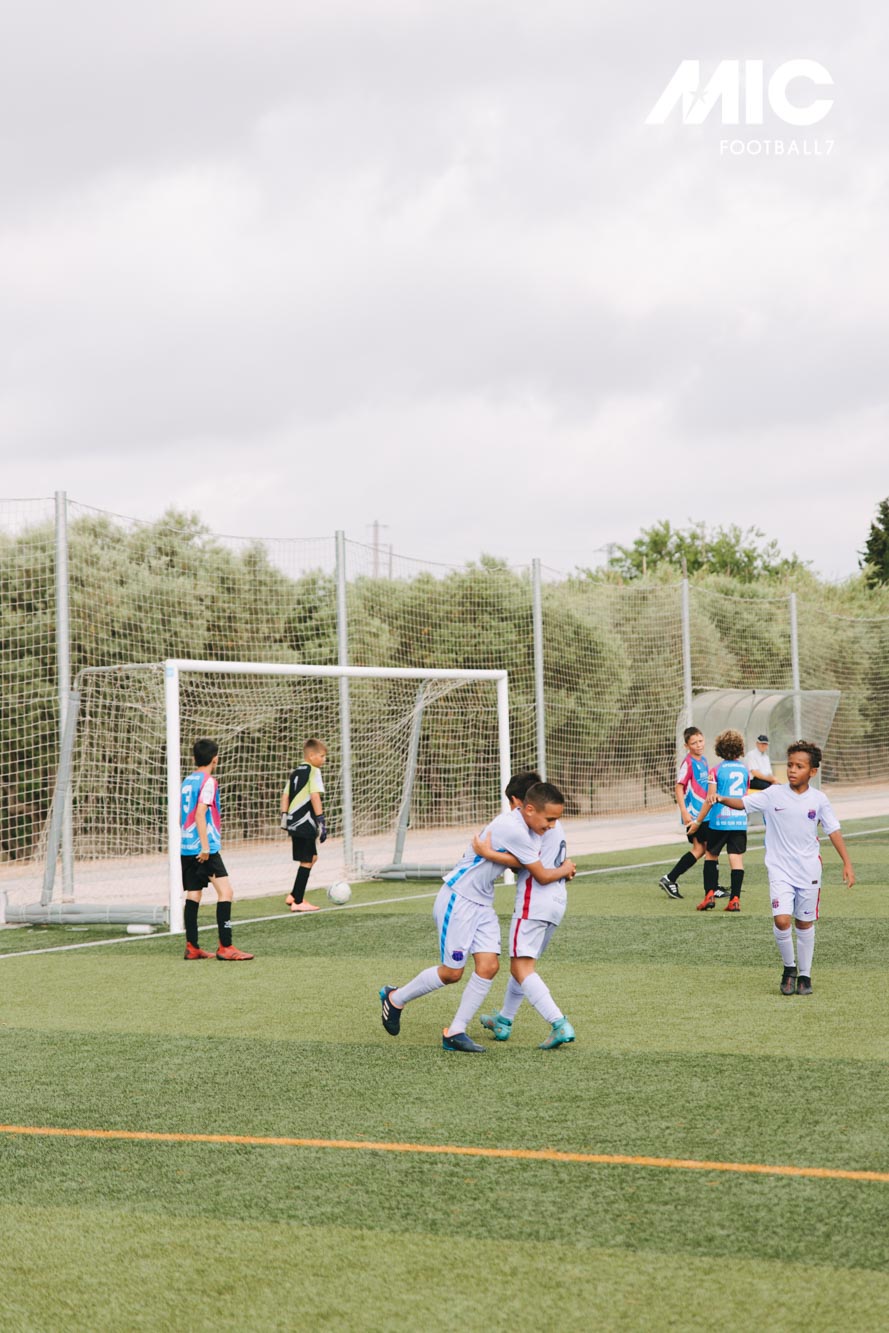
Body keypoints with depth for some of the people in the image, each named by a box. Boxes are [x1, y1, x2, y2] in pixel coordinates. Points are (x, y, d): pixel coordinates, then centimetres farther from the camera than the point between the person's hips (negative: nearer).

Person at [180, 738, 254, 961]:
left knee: (193, 895, 12)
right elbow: (200, 813, -18)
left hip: (186, 848, 9)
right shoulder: (208, 781, -9)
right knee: (225, 891, -12)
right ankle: (225, 948, -19)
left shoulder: (187, 781, 15)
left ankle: (192, 947, 13)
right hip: (205, 849, -9)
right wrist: (205, 846, -20)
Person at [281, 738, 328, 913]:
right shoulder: (314, 771, -10)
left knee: (312, 857, 21)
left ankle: (293, 896, 19)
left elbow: (285, 795, 15)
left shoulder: (295, 772, 15)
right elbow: (315, 796, -19)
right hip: (306, 823, -9)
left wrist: (284, 816, 20)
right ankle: (298, 902, 0)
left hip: (293, 822, 9)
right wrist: (321, 820, -18)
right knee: (306, 861, -1)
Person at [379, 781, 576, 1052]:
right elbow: (542, 876, -18)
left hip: (482, 905, 9)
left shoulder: (520, 825, 3)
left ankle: (455, 1033, 2)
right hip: (458, 900, -9)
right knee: (452, 972, 0)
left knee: (489, 966, -4)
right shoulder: (512, 829, -26)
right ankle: (395, 998, 23)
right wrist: (566, 869, 3)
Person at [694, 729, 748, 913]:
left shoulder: (716, 770, -7)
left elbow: (710, 800, -8)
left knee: (710, 855, 12)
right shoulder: (744, 769, 7)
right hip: (740, 821, 3)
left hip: (719, 820, -3)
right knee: (736, 857, 1)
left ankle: (710, 894, 5)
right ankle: (735, 899, -4)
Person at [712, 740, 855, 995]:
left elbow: (833, 830, 4)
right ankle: (789, 968, 7)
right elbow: (743, 803, -6)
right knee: (782, 920, -16)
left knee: (805, 924, 9)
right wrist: (722, 799, -26)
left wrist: (847, 863, 0)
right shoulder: (774, 794, -5)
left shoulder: (818, 799, -2)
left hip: (809, 869, 1)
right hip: (780, 869, -1)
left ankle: (804, 975, 25)